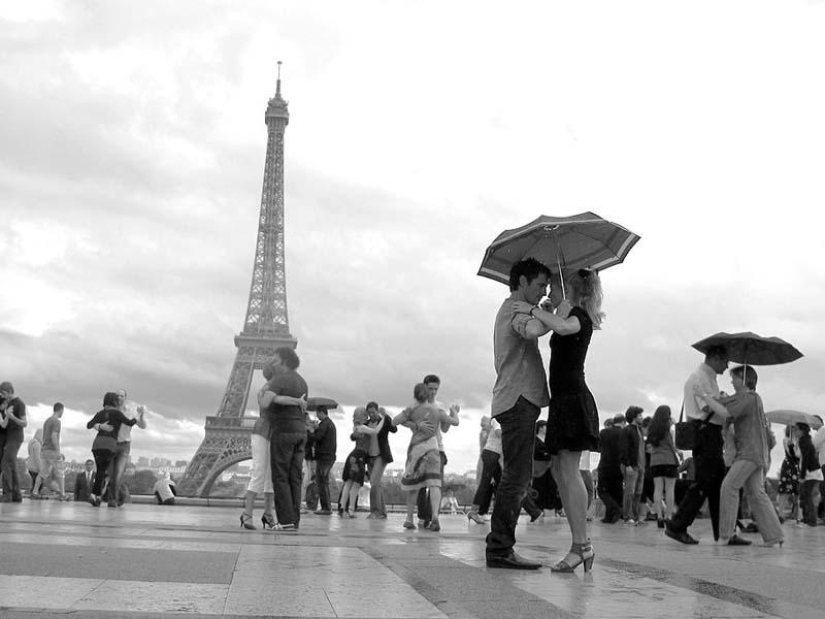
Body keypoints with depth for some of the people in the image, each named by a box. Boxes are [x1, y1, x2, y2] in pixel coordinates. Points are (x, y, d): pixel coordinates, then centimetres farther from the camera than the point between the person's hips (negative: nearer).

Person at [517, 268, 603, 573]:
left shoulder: (579, 316, -8)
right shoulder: (570, 318, 20)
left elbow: (563, 327, -32)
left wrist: (533, 309, -21)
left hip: (573, 397, -10)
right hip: (564, 399, 10)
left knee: (568, 470, -13)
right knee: (560, 469, 7)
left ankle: (581, 545, -14)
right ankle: (581, 544, 8)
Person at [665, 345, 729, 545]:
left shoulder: (709, 378, 22)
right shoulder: (699, 377, -10)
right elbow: (710, 409, -19)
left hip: (712, 435, 10)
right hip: (705, 432, -10)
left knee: (718, 483, 11)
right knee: (702, 483, -9)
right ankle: (677, 527, -5)